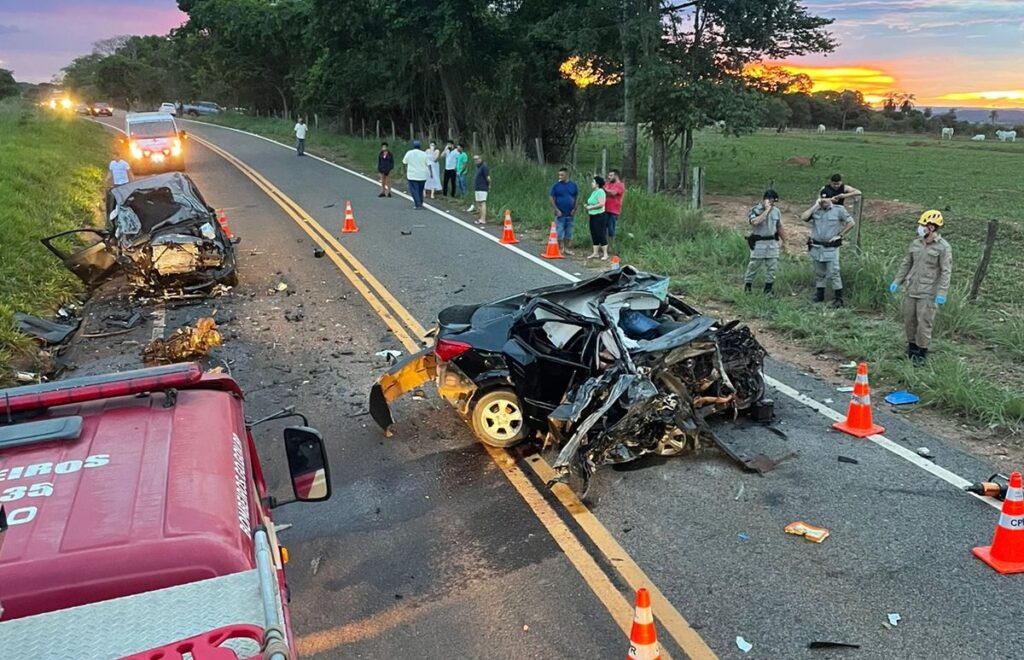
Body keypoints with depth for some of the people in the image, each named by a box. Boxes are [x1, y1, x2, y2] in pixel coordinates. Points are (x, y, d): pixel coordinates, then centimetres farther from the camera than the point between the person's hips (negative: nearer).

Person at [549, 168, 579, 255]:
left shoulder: (573, 185, 2)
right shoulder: (556, 185, -5)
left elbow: (577, 197, 8)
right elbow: (551, 198, -4)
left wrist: (574, 209, -1)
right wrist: (557, 210, -10)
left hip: (570, 213, 3)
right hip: (560, 213, -3)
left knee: (569, 232, 9)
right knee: (559, 231, -1)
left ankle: (566, 248, 20)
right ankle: (560, 249, 8)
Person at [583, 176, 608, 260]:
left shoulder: (600, 191, -14)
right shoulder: (594, 192, 14)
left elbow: (601, 204, -23)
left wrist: (590, 207, -16)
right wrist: (587, 205, 7)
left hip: (599, 216, -9)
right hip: (593, 216, 9)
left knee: (601, 234, -6)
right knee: (594, 235, 11)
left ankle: (605, 254, -2)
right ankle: (595, 253, 18)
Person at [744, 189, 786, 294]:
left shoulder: (776, 211, 8)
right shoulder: (755, 210, -9)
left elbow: (779, 227, 17)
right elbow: (755, 222, -29)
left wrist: (784, 241, 16)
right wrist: (767, 210, -23)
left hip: (772, 243, 5)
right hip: (758, 243, -5)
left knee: (772, 268, 4)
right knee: (754, 266, 2)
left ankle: (768, 290, 14)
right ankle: (747, 285, 18)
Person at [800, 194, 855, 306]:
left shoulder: (839, 210, -2)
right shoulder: (815, 210, 5)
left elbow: (851, 223, -1)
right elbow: (803, 217, -11)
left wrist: (840, 235, -6)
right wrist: (815, 206, -10)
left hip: (831, 248, -4)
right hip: (816, 247, 4)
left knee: (833, 274, -6)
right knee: (819, 274, 14)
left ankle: (839, 299, -1)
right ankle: (819, 296, 25)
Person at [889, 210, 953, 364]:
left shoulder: (943, 247, -10)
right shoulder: (915, 243, 7)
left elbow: (946, 271, -12)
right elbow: (906, 264, 15)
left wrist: (942, 293, -18)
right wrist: (897, 281, 9)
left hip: (928, 293, -6)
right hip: (911, 290, 6)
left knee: (924, 323, -2)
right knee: (908, 320, 12)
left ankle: (921, 353, 11)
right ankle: (912, 348, 29)